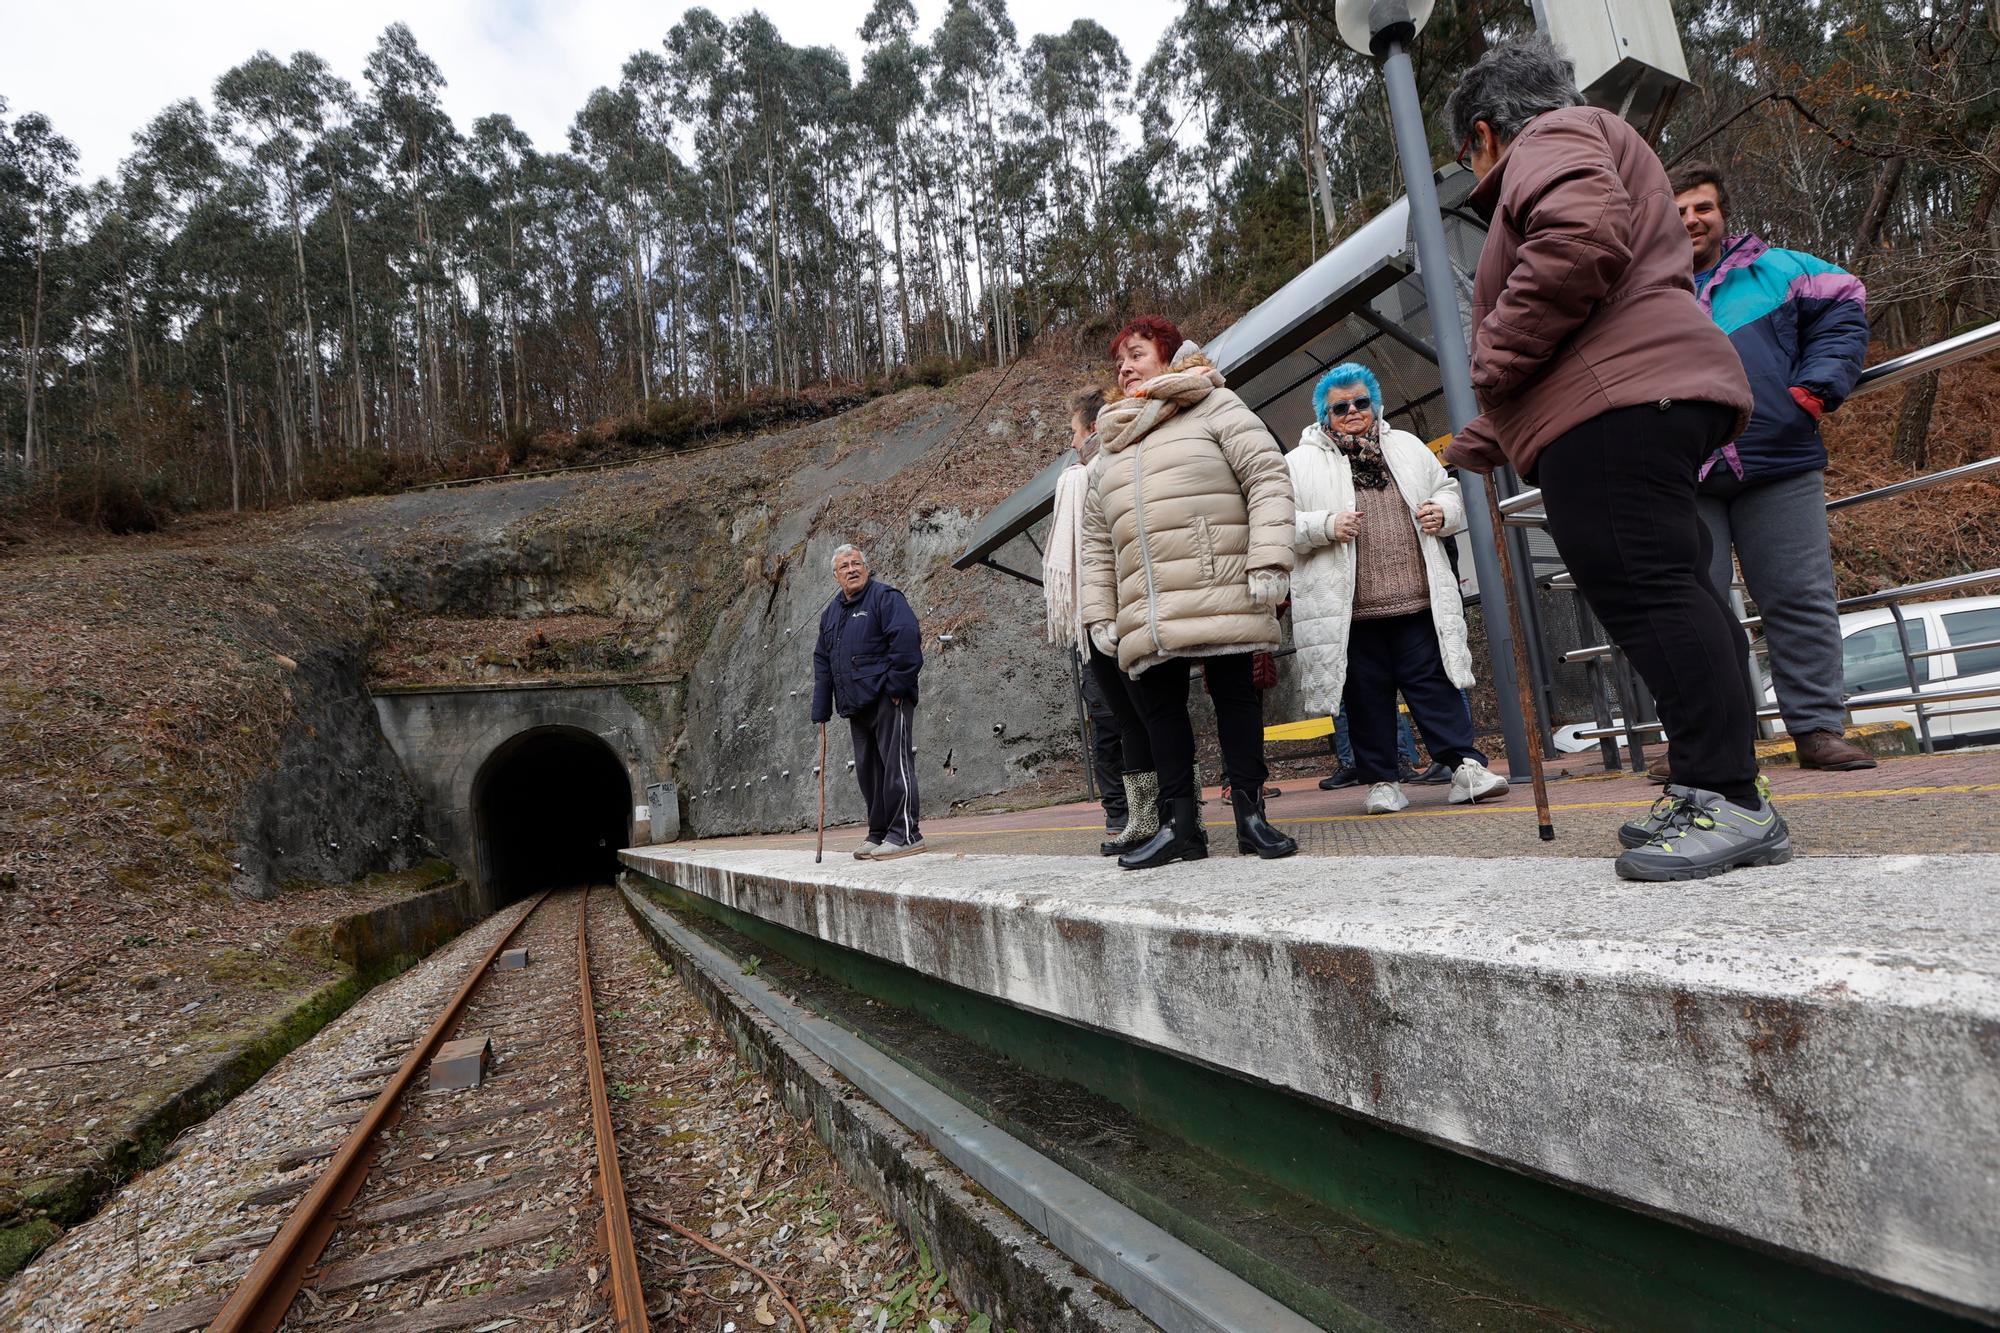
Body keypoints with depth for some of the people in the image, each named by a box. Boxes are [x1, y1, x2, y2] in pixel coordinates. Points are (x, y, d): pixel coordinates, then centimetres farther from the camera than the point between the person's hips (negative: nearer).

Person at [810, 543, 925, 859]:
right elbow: (821, 662, 22)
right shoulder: (830, 613, 20)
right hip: (856, 704, 8)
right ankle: (878, 834, 19)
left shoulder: (885, 597, -3)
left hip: (888, 699, -8)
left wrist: (896, 685, -18)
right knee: (867, 770, 11)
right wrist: (821, 709, 16)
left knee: (895, 763, -7)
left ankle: (904, 834, -3)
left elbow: (907, 639, -15)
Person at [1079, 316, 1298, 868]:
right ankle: (1181, 825, 12)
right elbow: (1096, 541, 21)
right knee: (1159, 706, 3)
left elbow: (1268, 479, -1)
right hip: (1144, 612, 5)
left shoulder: (1216, 407, 9)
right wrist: (1098, 611, 13)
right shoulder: (1109, 447, 24)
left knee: (1235, 697, -1)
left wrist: (1268, 560, -13)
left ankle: (1251, 816, 10)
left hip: (1223, 595, -5)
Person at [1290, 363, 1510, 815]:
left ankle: (1466, 766, 8)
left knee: (1434, 682, 4)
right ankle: (1382, 781, 14)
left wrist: (1442, 512, 1)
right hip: (1348, 608, -2)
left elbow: (1448, 491, 24)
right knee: (1367, 694, 5)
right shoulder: (1300, 463, 5)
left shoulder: (1407, 447, 18)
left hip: (1417, 600, 2)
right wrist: (1326, 526, -17)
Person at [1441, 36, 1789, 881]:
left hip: (1612, 405, -11)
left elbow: (1580, 237, -20)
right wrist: (1480, 440, 38)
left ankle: (1728, 802, -14)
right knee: (1668, 591, 7)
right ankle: (1717, 797, 10)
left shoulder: (1552, 138, 5)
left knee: (1645, 587, -15)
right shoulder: (1599, 146, 38)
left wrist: (1494, 362, -10)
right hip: (1646, 398, 11)